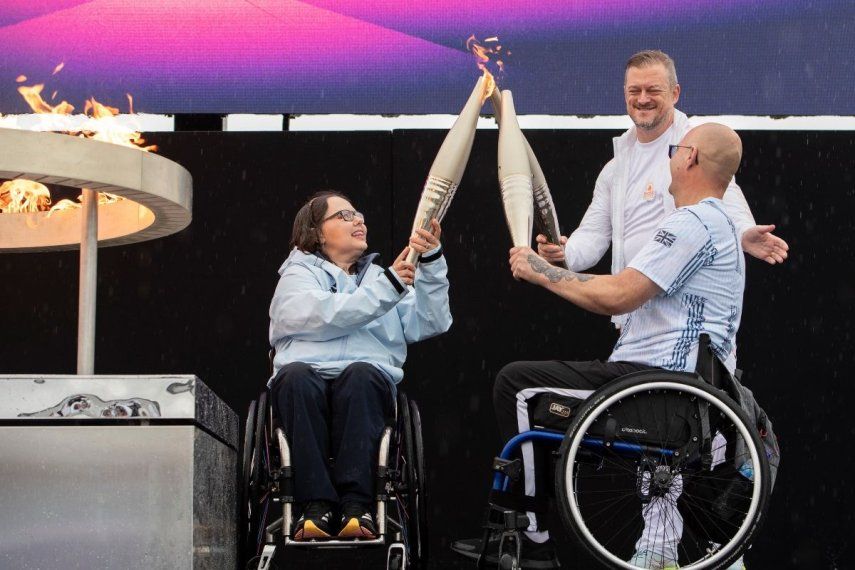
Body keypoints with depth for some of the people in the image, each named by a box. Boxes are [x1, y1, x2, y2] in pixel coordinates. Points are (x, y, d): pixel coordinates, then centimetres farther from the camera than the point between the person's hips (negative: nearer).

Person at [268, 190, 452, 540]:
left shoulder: (379, 276, 28)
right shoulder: (298, 275, 17)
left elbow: (431, 324, 12)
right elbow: (328, 315, -6)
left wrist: (432, 262, 1)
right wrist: (388, 287, -9)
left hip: (367, 383, 2)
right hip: (307, 383, -2)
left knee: (360, 374, -35)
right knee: (296, 376, -37)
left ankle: (356, 504, -43)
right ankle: (317, 505, -40)